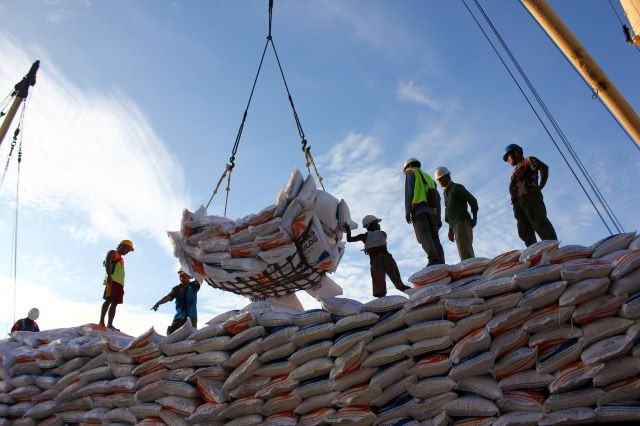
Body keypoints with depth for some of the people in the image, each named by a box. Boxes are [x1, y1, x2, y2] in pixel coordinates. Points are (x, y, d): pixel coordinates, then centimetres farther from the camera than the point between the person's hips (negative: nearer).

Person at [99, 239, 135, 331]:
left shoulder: (121, 259, 33)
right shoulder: (112, 253, 10)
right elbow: (107, 263, -8)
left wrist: (122, 285, 20)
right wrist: (109, 275, -23)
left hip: (119, 282, 8)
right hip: (112, 280, -8)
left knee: (114, 303, -1)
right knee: (109, 300, -18)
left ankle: (110, 324, -5)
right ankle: (101, 322, -22)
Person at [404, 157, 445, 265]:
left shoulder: (411, 173, 16)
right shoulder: (428, 177, 34)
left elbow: (409, 191, -3)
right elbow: (437, 198, 23)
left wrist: (407, 211, -11)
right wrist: (438, 218, 19)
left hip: (418, 209, -6)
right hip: (431, 211, 6)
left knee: (423, 236, -20)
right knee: (434, 237, 0)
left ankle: (434, 259, -40)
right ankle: (440, 262, -15)